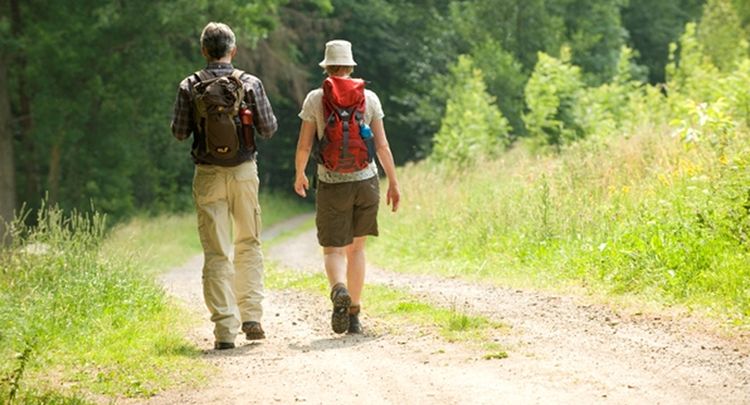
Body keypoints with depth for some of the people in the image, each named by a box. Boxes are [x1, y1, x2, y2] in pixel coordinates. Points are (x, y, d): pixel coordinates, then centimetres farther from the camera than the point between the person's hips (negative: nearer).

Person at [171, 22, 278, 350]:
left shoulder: (189, 87, -3)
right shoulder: (250, 83, -3)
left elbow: (179, 133, 0)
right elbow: (268, 129, -1)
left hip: (208, 175, 0)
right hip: (243, 172, 0)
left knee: (217, 253, 0)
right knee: (249, 244, 17)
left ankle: (225, 329, -5)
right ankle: (251, 317, 10)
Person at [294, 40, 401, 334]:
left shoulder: (315, 99, -2)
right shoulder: (368, 98, 2)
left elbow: (304, 146, -3)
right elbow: (382, 146, 0)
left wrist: (299, 175, 15)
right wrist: (393, 183, 8)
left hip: (331, 184, -2)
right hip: (366, 181, 2)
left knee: (333, 250, 2)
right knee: (356, 247, 16)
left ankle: (339, 290, -31)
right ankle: (354, 315, 16)